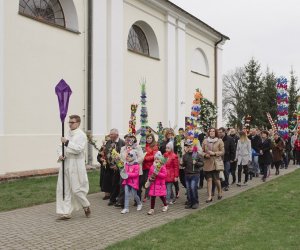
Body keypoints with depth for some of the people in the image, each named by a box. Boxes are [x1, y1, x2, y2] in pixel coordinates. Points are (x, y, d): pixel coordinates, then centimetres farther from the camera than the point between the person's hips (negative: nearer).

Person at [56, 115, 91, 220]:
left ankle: (86, 206, 25)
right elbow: (61, 147, 16)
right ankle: (66, 212, 13)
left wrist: (67, 142, -21)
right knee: (63, 189, 5)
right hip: (65, 164, 7)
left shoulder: (81, 135, -8)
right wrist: (60, 155, -4)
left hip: (76, 166, -7)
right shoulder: (68, 134, 13)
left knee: (76, 189, -1)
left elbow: (78, 149, -19)